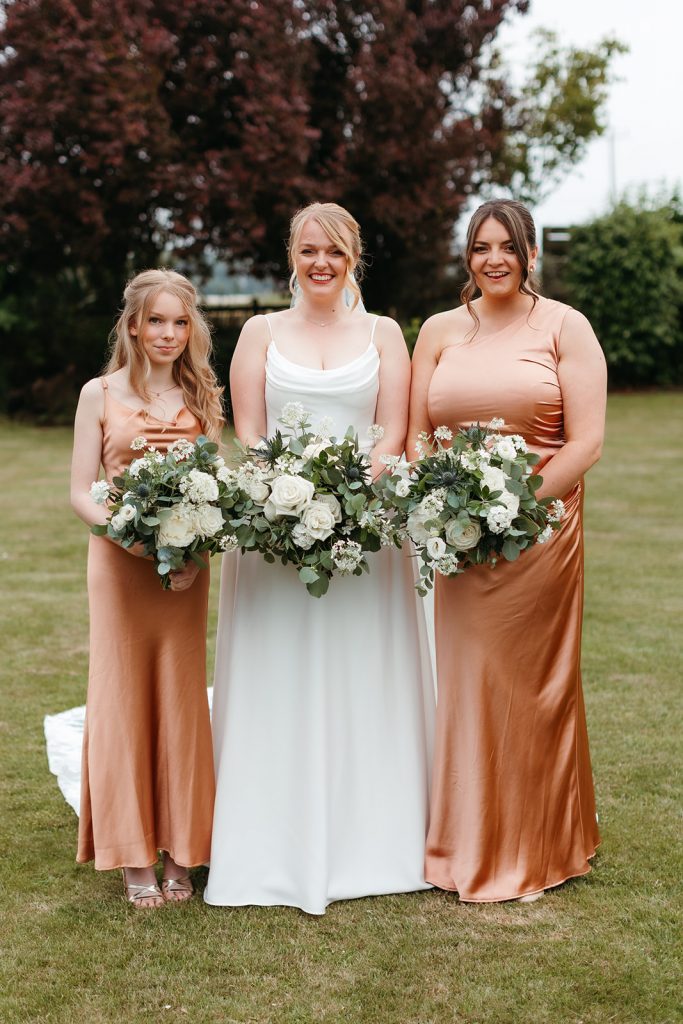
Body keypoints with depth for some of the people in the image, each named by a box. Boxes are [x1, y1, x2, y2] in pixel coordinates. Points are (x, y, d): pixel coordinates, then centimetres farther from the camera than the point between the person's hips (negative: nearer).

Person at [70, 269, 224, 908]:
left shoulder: (201, 398, 9)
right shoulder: (100, 394, 3)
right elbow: (82, 493, -1)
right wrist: (132, 537, -18)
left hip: (187, 568, 2)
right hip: (120, 564, -2)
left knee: (181, 700, 4)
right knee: (123, 698, 1)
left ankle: (180, 855, 13)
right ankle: (135, 861, 9)